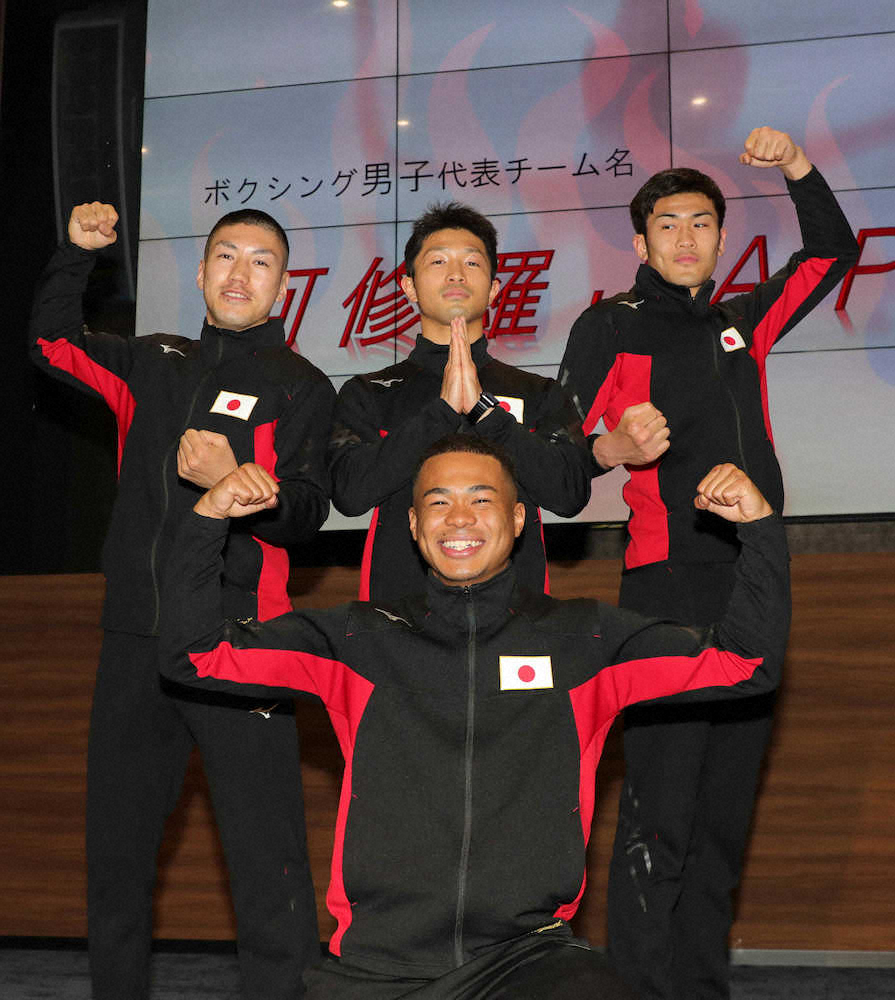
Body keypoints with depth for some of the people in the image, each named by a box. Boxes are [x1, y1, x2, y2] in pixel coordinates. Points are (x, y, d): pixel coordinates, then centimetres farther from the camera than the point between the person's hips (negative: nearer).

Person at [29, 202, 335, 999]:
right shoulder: (156, 366, 17)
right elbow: (53, 341, 27)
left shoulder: (302, 388, 4)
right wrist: (78, 252, 14)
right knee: (115, 849, 12)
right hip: (135, 643, 5)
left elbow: (306, 515, -6)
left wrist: (234, 481, -25)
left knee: (265, 857, -9)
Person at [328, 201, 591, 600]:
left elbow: (571, 493, -1)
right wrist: (442, 410, -8)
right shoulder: (367, 394, 12)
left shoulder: (540, 395, 14)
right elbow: (349, 492, -4)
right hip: (399, 594, 0)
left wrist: (482, 407, -6)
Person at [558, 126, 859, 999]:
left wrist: (796, 167, 17)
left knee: (725, 817, 8)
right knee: (659, 815, -10)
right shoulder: (609, 327, 5)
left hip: (752, 588, 6)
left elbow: (833, 252, 30)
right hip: (667, 590, -6)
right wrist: (615, 449, -22)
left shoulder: (741, 323, 20)